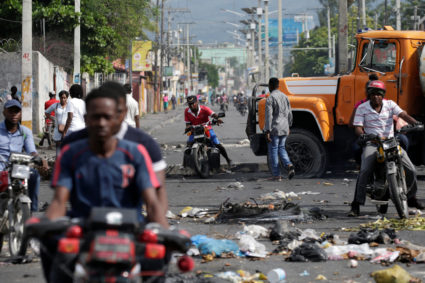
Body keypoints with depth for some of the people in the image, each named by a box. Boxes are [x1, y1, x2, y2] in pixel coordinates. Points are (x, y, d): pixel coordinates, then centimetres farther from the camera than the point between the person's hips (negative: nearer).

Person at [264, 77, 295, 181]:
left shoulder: (270, 98, -13)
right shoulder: (285, 97, 9)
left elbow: (269, 116, -17)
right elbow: (289, 113, 15)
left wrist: (267, 131, -16)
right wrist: (288, 126, 27)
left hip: (274, 129, -6)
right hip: (284, 128, 6)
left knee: (273, 150, 3)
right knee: (281, 148, 18)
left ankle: (276, 175, 4)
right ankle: (289, 165, -6)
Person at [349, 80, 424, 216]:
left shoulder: (390, 104, 4)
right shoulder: (362, 108, -1)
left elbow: (404, 115, -8)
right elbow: (358, 127, -6)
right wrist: (363, 136, -29)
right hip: (372, 143, -3)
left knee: (411, 170, -2)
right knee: (364, 171, -27)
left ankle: (411, 197, 24)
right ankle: (356, 205, -24)